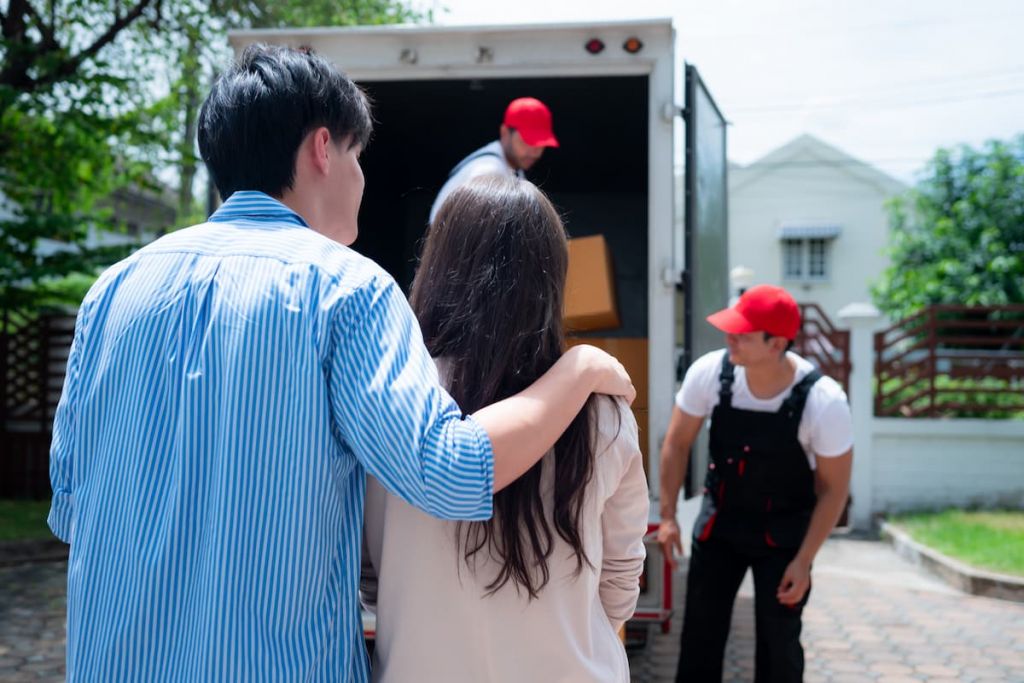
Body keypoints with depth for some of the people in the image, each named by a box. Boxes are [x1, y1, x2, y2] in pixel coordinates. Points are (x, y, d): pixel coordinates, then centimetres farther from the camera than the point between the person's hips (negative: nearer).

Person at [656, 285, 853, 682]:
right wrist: (668, 516, -5)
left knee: (778, 642, 4)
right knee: (700, 633, 8)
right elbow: (677, 443, -4)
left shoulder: (824, 401, -27)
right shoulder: (709, 372, -20)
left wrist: (803, 561, -15)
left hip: (784, 531, -2)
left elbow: (834, 488, -15)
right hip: (719, 521, 3)